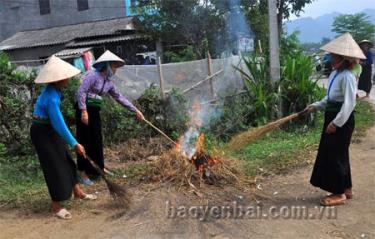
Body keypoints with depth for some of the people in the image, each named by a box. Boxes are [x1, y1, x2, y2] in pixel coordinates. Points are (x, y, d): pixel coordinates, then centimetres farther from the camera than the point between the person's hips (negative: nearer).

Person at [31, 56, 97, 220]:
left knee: (66, 160, 16)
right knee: (55, 167, -2)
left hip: (49, 130, 9)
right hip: (42, 133, -9)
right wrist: (74, 144, -21)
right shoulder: (51, 97, -29)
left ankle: (77, 192, 31)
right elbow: (59, 124, -28)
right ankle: (56, 206, 12)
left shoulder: (54, 90, 0)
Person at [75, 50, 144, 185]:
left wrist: (135, 110, 13)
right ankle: (83, 173, 2)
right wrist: (84, 111, -26)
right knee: (85, 141, -5)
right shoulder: (93, 75, -13)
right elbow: (81, 92, -20)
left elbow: (119, 97, 15)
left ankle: (99, 167, 27)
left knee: (97, 140, 13)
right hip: (84, 109, -8)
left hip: (95, 111, 8)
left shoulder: (109, 83, 10)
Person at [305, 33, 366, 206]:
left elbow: (349, 103, -23)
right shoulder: (335, 73, 10)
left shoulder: (347, 76, -19)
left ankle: (339, 194, 11)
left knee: (336, 155, -2)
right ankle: (346, 189, 29)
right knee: (330, 154, 15)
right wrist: (316, 106, 12)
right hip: (333, 117, 10)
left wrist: (336, 122, -24)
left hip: (342, 120, -10)